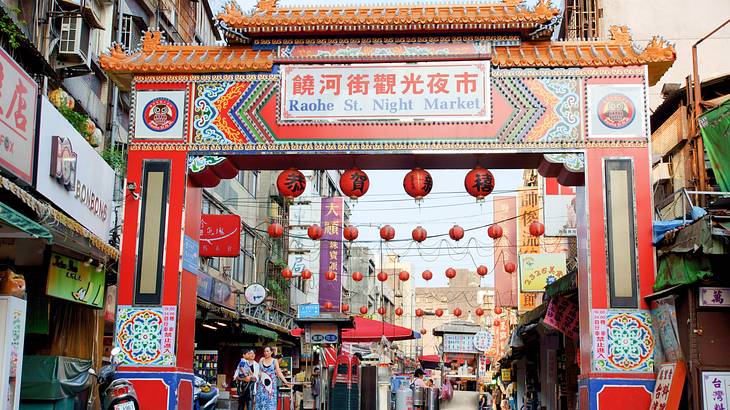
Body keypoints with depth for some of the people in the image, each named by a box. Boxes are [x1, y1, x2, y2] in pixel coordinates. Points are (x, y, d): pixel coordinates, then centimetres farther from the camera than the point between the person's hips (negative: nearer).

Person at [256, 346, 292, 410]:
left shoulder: (275, 361, 2)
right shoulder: (261, 360, 7)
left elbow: (279, 373, 0)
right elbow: (258, 371, 13)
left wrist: (285, 382, -8)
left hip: (271, 385, -1)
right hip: (262, 385, 1)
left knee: (271, 403, -3)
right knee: (261, 402, -2)